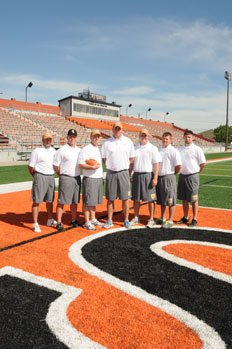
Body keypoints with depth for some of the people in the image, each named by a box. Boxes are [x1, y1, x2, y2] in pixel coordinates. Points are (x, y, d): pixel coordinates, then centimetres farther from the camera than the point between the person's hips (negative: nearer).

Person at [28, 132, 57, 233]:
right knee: (37, 201, -4)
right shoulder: (37, 151, -6)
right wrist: (36, 177, 4)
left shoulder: (53, 151, 12)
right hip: (40, 177, -6)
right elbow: (30, 166, -5)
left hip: (51, 177, 6)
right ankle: (35, 224, 2)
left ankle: (50, 220, 30)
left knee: (50, 200, 15)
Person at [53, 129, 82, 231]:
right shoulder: (62, 150, -6)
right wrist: (63, 175, 0)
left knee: (74, 201, 13)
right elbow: (56, 165, -5)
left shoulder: (79, 150, 12)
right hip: (66, 178, -6)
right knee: (61, 201, -2)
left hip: (77, 178, 6)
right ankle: (59, 223, 3)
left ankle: (74, 221, 24)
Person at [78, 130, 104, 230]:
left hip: (99, 178, 8)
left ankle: (93, 219, 25)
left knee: (94, 201, 15)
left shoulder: (99, 149, 17)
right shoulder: (86, 149, -8)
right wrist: (93, 167, -19)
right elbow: (80, 165, -13)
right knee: (88, 202, -3)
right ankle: (87, 222, 5)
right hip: (89, 178, -7)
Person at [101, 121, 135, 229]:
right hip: (111, 173, 0)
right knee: (110, 198, 5)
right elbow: (104, 158, 11)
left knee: (125, 198, 2)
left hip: (123, 172, 0)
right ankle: (109, 221, 15)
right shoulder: (107, 142, 4)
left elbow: (132, 157, 11)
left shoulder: (128, 141, 6)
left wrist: (124, 165, 5)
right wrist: (111, 165, 3)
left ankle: (126, 220, 13)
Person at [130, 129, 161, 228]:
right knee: (136, 198, 9)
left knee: (150, 199, 0)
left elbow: (157, 164, -6)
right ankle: (136, 218, 22)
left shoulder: (152, 148, -2)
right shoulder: (135, 148, 11)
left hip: (148, 175, -4)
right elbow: (131, 163, 16)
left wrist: (155, 178, -13)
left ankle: (151, 219, 11)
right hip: (136, 175, 4)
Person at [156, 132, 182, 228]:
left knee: (170, 200, 0)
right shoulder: (158, 150, 11)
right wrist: (156, 175, 10)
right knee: (162, 200, 15)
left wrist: (173, 174, 0)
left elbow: (178, 166, -12)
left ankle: (170, 221, 7)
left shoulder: (173, 151, -9)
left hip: (169, 178, -6)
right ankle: (163, 218, 27)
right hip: (159, 177, 7)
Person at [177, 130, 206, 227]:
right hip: (182, 176, 5)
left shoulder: (197, 149, -5)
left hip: (192, 176, -5)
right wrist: (179, 171, 8)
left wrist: (196, 172, 3)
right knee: (184, 199, 12)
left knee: (193, 199, 0)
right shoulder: (180, 149, 9)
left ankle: (194, 219, 10)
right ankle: (185, 217, 24)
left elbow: (203, 163, -3)